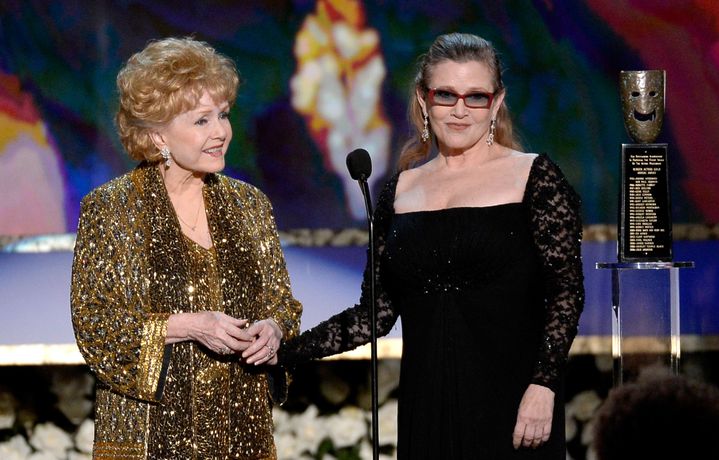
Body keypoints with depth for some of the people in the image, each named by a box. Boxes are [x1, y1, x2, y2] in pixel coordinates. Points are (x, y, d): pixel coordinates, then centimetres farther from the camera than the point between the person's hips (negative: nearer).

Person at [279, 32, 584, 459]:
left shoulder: (535, 177, 0)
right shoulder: (401, 190, 12)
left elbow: (566, 293, -6)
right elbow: (375, 313, 11)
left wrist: (543, 386, -16)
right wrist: (283, 350, 1)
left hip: (507, 407, -4)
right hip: (425, 405, 4)